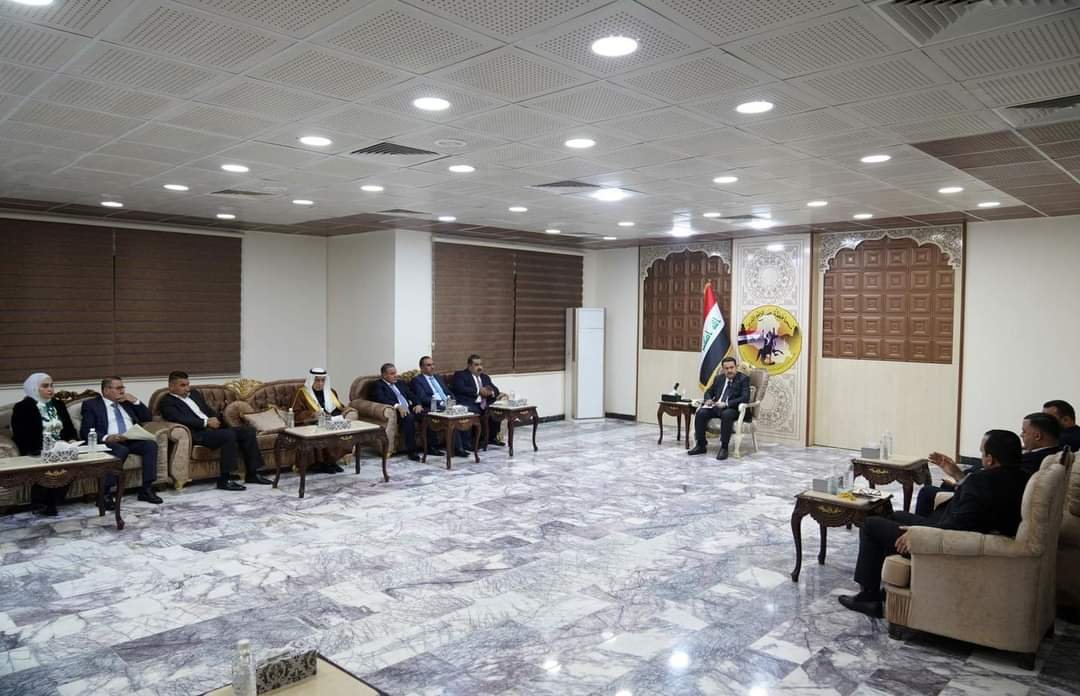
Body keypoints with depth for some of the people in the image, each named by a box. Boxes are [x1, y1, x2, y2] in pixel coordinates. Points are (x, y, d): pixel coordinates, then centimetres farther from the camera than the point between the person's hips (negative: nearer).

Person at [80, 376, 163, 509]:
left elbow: (148, 418, 22)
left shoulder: (126, 402, 24)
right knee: (121, 450, -37)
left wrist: (136, 401, 8)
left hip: (132, 441, 5)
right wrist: (106, 437, -22)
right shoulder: (91, 404, 8)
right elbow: (85, 431, -4)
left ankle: (146, 489, -23)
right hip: (109, 442, -5)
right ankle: (105, 494, -32)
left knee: (151, 444, -25)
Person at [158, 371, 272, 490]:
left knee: (248, 430, -8)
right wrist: (206, 422, -18)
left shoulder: (194, 393, 23)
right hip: (198, 434, -8)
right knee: (229, 435, -33)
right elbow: (182, 420, -17)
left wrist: (215, 420, 2)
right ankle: (224, 480, -27)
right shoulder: (167, 403, -1)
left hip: (214, 427, 8)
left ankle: (253, 473, -4)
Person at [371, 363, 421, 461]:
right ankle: (411, 451, -32)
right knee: (409, 418, -37)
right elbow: (382, 399, -13)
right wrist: (397, 406, -28)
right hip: (396, 413, -6)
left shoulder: (399, 384, 26)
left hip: (410, 410, 6)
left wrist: (418, 404, -4)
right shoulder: (378, 385, 5)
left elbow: (411, 395, 18)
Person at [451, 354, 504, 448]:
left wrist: (491, 392, -5)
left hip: (484, 404, 6)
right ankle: (466, 441, -26)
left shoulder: (485, 377, 26)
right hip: (468, 404, -6)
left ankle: (492, 437, -3)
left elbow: (496, 390, 19)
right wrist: (478, 391, -15)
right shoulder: (460, 375, 7)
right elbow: (460, 389, -11)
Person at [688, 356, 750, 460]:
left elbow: (745, 398, -15)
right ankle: (700, 445, -13)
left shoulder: (743, 379, -2)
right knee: (700, 412, -21)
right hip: (716, 407, 5)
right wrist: (708, 400, -1)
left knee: (726, 414, -38)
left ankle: (724, 448, -30)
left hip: (732, 409, -5)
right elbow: (709, 392, 25)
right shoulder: (719, 378, 15)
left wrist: (726, 404, -25)